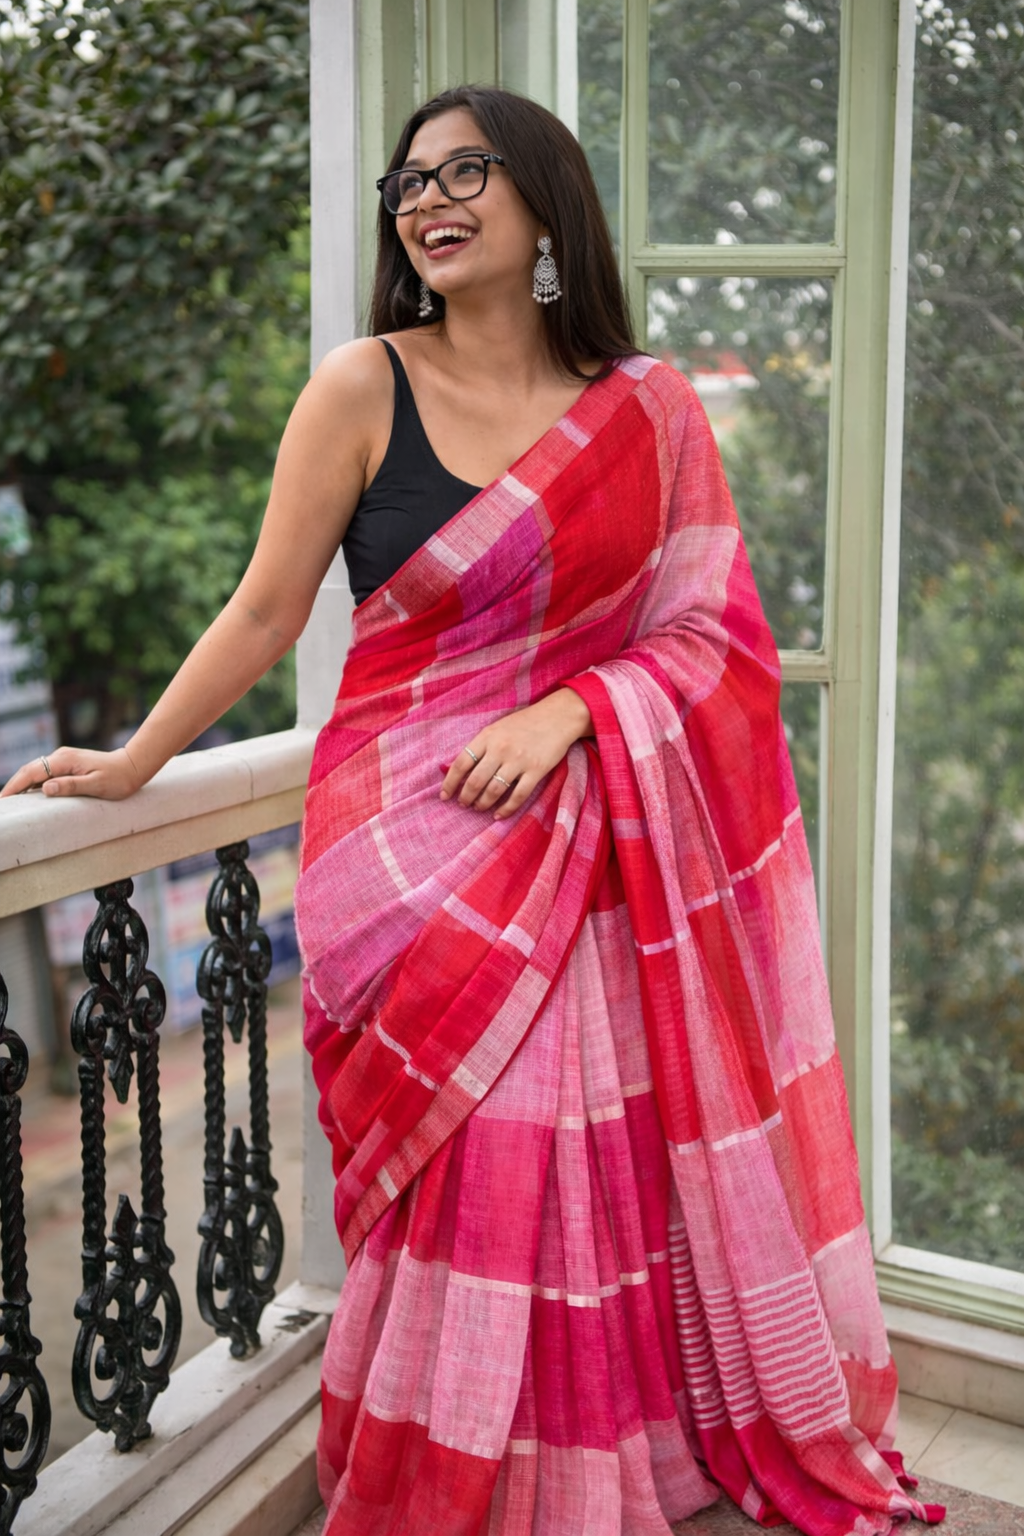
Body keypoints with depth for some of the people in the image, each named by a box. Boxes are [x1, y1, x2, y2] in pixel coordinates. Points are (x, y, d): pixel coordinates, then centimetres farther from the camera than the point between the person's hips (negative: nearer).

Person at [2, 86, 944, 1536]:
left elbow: (714, 630, 3)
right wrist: (136, 762, 5)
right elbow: (265, 612, 3)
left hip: (601, 851, 2)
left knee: (617, 1174, 6)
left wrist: (564, 711, -12)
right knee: (474, 1183, -3)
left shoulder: (649, 408, 5)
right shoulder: (363, 388, -2)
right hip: (419, 857, -2)